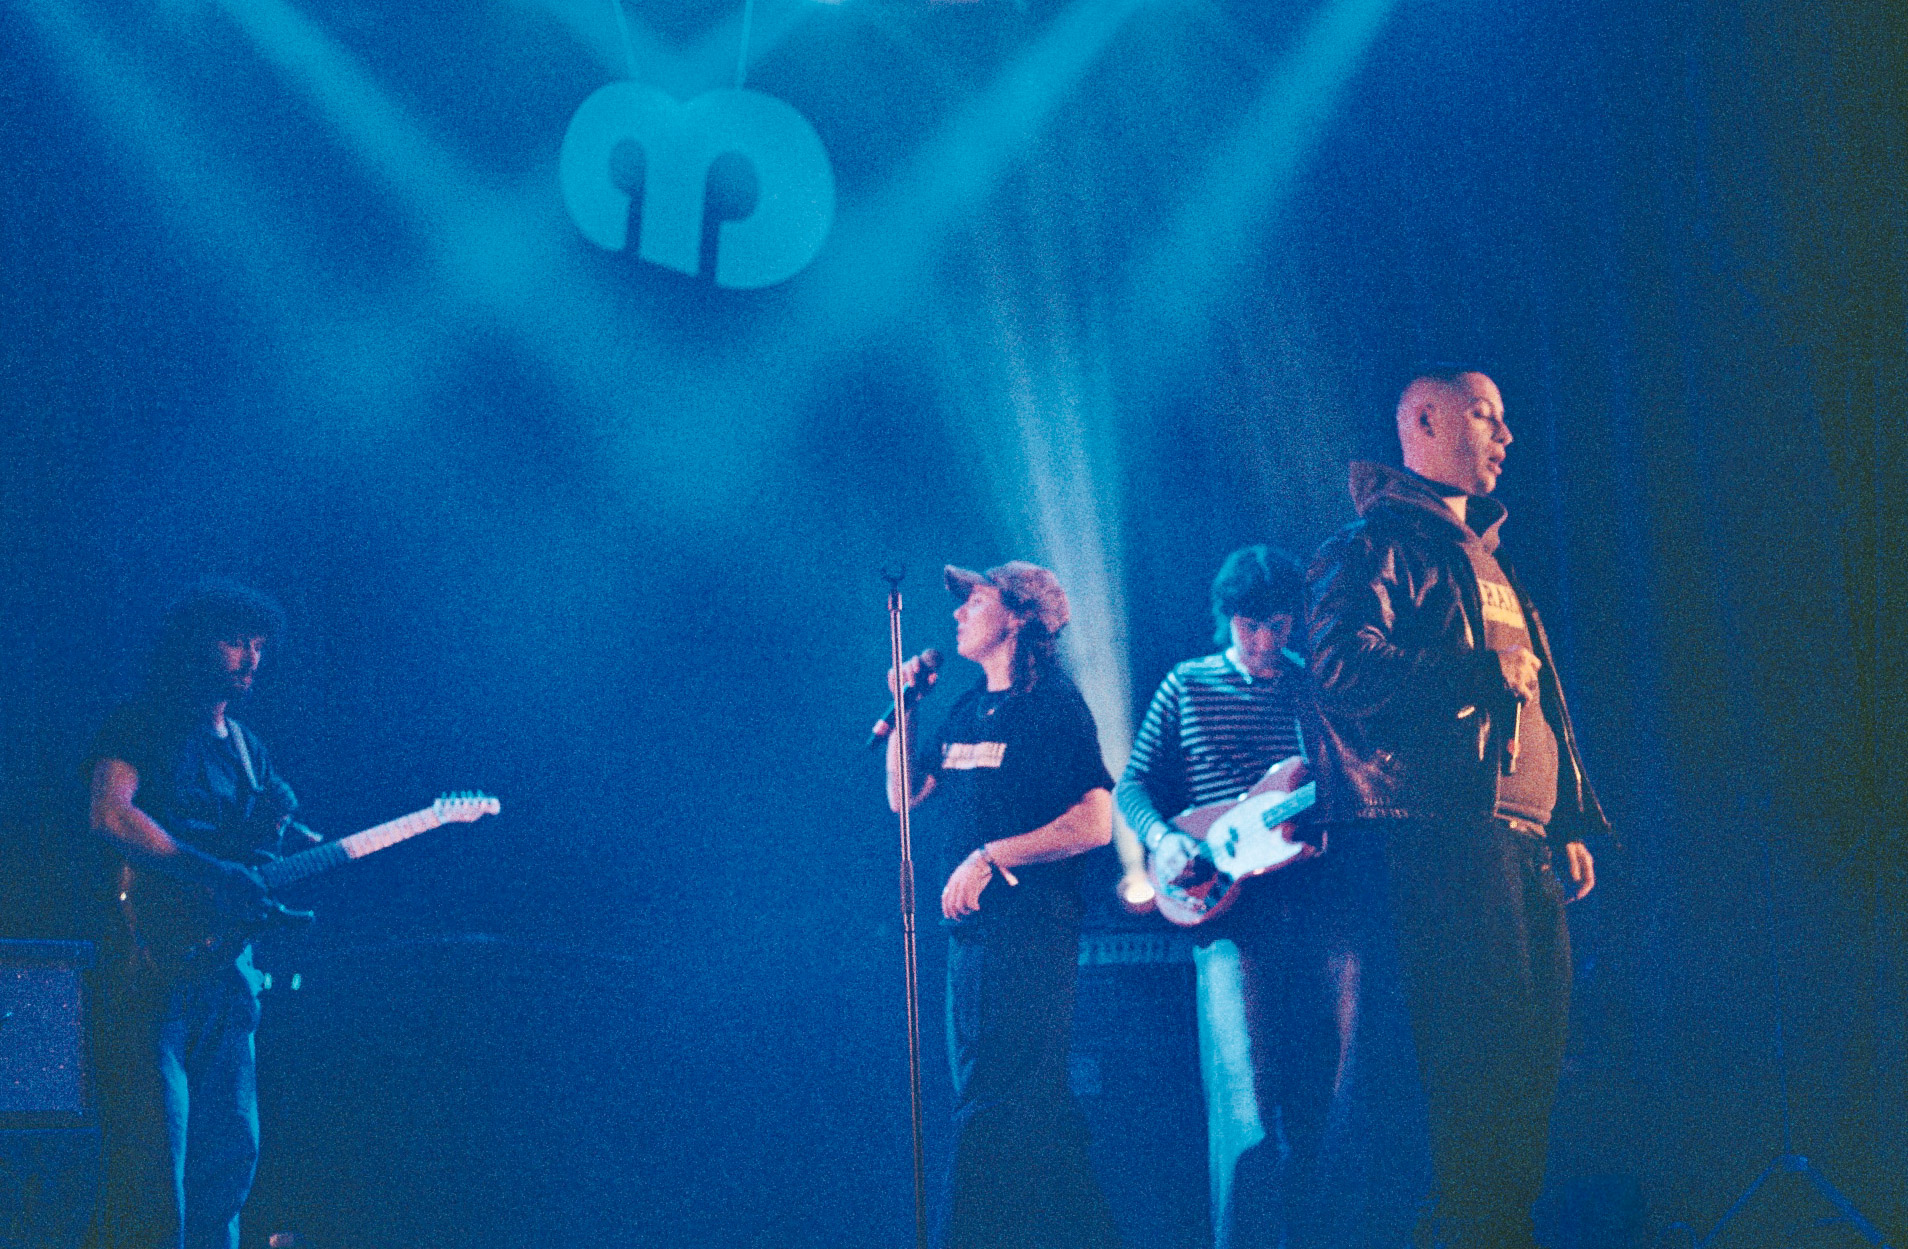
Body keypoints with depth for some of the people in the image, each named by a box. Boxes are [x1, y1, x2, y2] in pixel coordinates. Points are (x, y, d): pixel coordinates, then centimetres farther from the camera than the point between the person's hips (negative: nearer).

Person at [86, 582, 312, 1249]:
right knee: (152, 1151, -12)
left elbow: (282, 839, 21)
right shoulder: (144, 724, 0)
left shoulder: (246, 749, 22)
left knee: (231, 1151, 6)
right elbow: (110, 813, -17)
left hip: (224, 964, 7)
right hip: (153, 962, -7)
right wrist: (210, 873, -22)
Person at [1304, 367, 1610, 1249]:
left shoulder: (1485, 556, 28)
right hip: (1444, 832, -9)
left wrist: (1570, 824, 21)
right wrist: (1486, 672, -12)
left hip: (1523, 841, 9)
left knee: (1534, 1050, 5)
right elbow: (1344, 669, -15)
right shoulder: (1378, 541, 0)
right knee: (1476, 1054, -13)